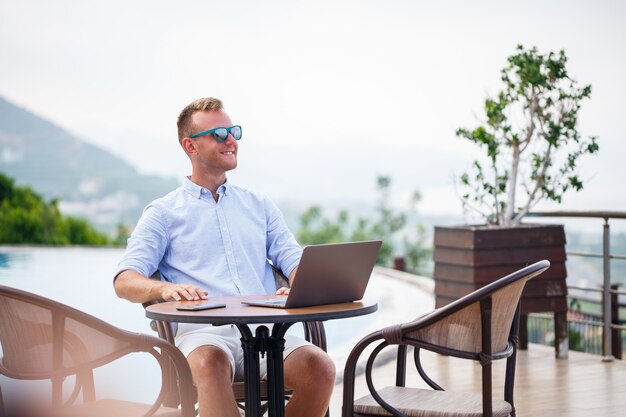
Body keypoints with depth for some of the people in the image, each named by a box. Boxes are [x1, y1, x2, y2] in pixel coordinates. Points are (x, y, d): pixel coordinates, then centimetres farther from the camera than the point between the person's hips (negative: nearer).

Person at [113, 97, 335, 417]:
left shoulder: (260, 206, 25)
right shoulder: (163, 213, 14)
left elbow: (294, 260, 16)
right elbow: (124, 281, 3)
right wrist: (166, 288, -21)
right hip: (203, 333, -3)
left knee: (320, 366, -28)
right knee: (211, 362, -39)